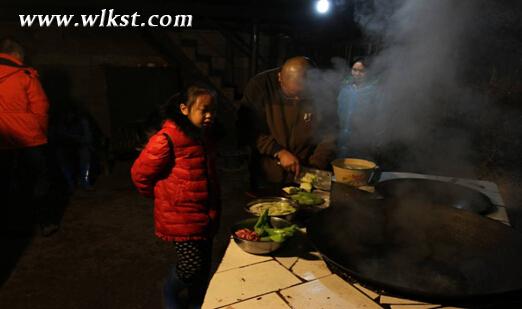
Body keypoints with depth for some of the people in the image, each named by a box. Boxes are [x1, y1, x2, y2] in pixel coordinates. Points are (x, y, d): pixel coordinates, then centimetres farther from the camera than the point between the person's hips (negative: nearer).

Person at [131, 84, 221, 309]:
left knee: (204, 264, 16)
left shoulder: (204, 135, 7)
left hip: (205, 213, 8)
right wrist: (163, 198, -2)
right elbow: (140, 173, -14)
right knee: (191, 264, -4)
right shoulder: (167, 139, -21)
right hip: (180, 216, -7)